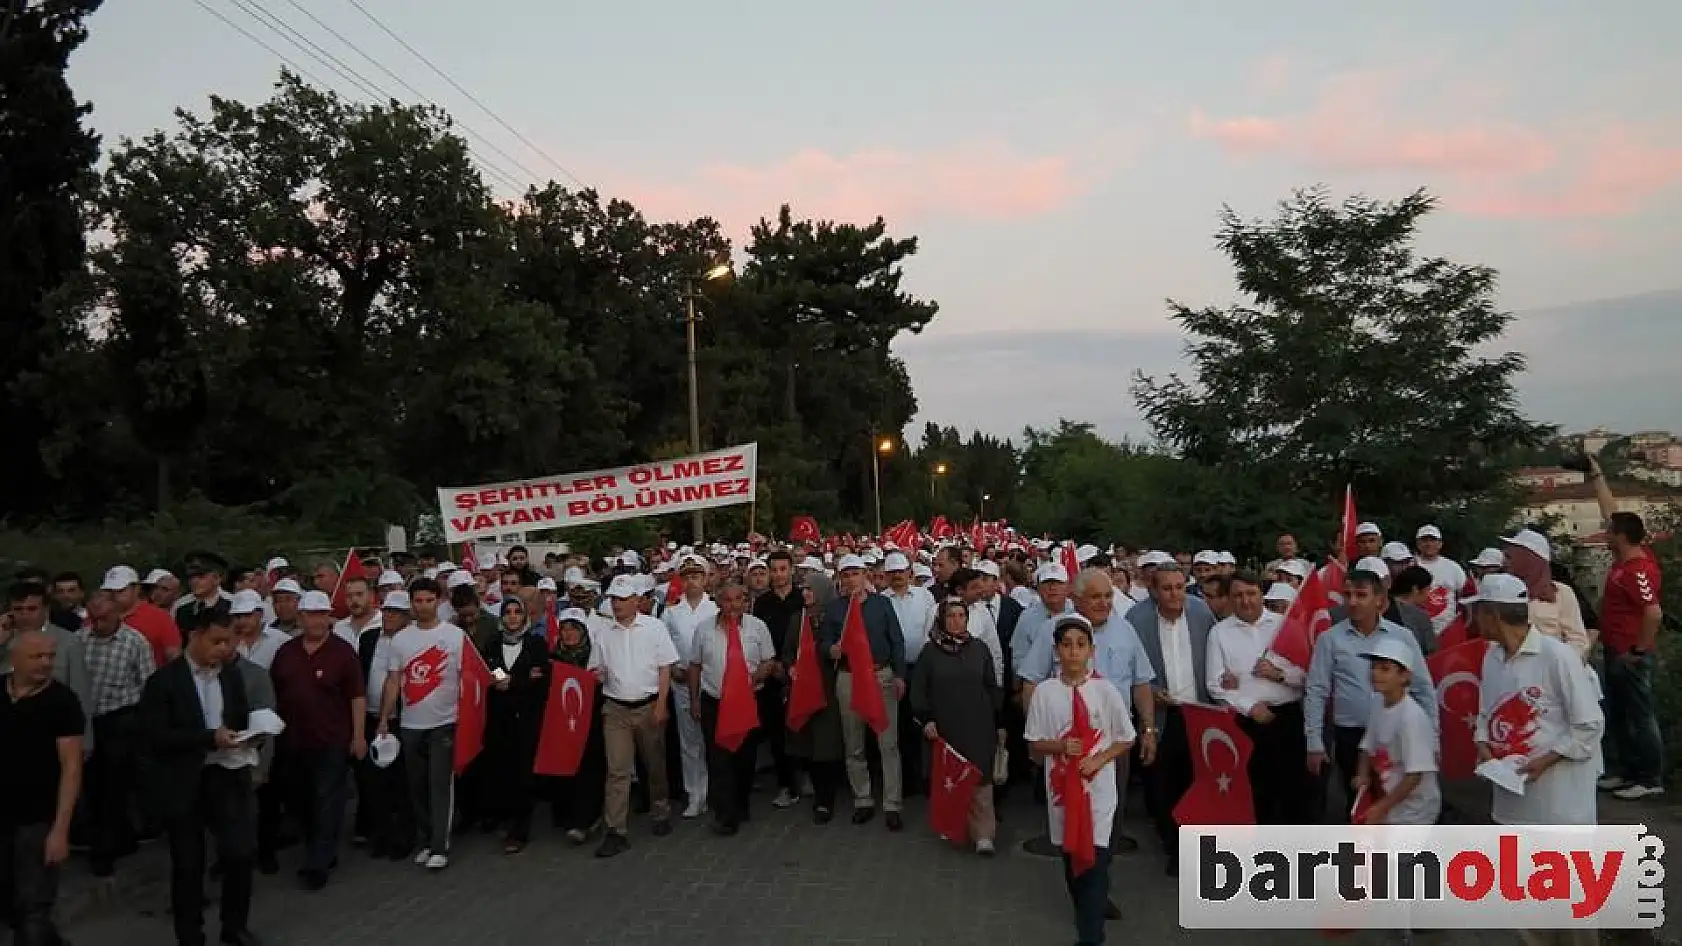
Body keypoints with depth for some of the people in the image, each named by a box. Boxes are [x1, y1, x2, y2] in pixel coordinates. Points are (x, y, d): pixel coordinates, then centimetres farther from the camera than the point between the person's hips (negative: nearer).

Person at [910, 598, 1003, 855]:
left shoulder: (979, 649, 4)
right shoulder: (931, 651, 1)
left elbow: (992, 688, 9)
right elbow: (918, 689, 3)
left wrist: (999, 722, 8)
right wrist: (925, 719, -7)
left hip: (978, 728, 0)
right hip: (945, 728, 0)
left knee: (980, 778, -4)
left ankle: (983, 834, 0)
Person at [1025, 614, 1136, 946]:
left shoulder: (1105, 690, -8)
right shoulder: (1044, 691, -5)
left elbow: (1126, 740, 1)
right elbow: (1034, 744, 2)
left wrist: (1099, 759, -14)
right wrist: (1061, 746, -17)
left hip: (1099, 786, -2)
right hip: (1061, 785, 2)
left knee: (1095, 859, -6)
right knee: (1070, 854, 16)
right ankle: (1087, 909, 40)